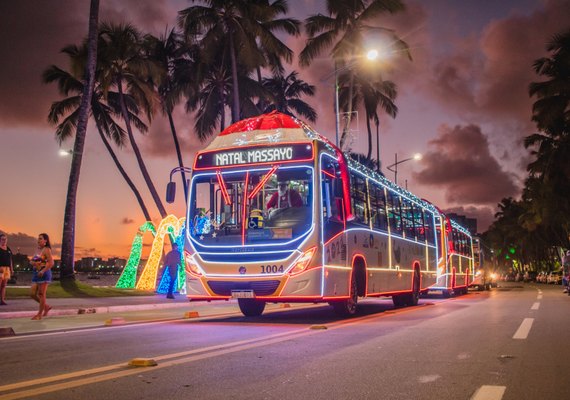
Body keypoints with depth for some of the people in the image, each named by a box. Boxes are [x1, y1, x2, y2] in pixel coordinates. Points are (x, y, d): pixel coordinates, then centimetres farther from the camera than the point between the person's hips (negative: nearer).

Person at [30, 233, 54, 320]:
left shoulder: (46, 250, -8)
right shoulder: (38, 250, 16)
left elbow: (51, 263, -16)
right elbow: (32, 261, 24)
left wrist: (43, 271, -24)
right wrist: (33, 263, 0)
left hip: (44, 274, -9)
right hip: (36, 273, 9)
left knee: (41, 294, -3)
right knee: (33, 294, 7)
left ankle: (40, 314, 3)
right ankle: (46, 306, 24)